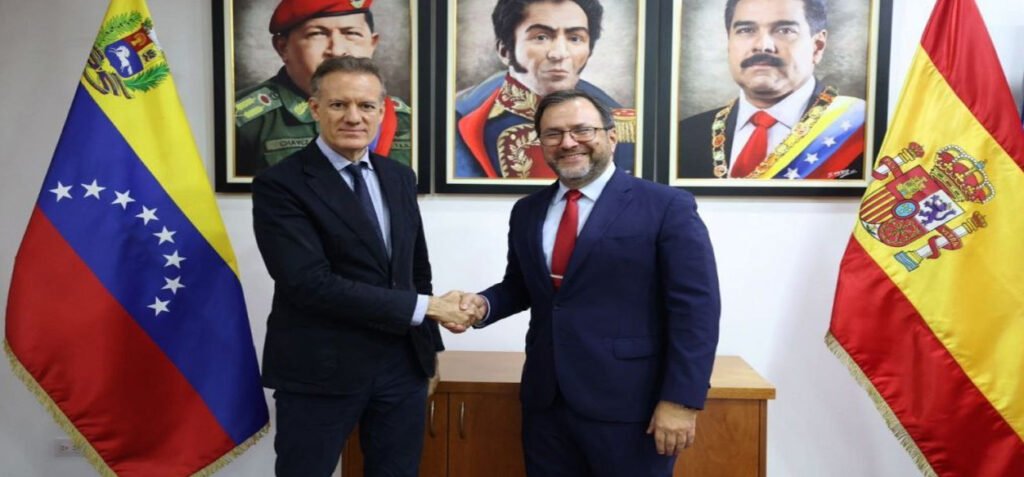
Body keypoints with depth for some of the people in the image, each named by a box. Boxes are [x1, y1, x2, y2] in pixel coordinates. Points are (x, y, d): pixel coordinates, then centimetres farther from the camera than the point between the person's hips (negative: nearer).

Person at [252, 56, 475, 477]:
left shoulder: (399, 177, 8)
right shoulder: (279, 184, -11)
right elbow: (311, 283, -21)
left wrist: (427, 345, 10)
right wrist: (425, 308, -18)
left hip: (404, 364, 5)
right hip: (321, 370, -5)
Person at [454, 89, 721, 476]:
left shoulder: (667, 207, -8)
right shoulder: (527, 212, 9)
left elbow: (695, 309, -10)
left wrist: (681, 401, -13)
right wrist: (484, 304, -3)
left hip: (628, 409, -4)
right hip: (545, 401, 5)